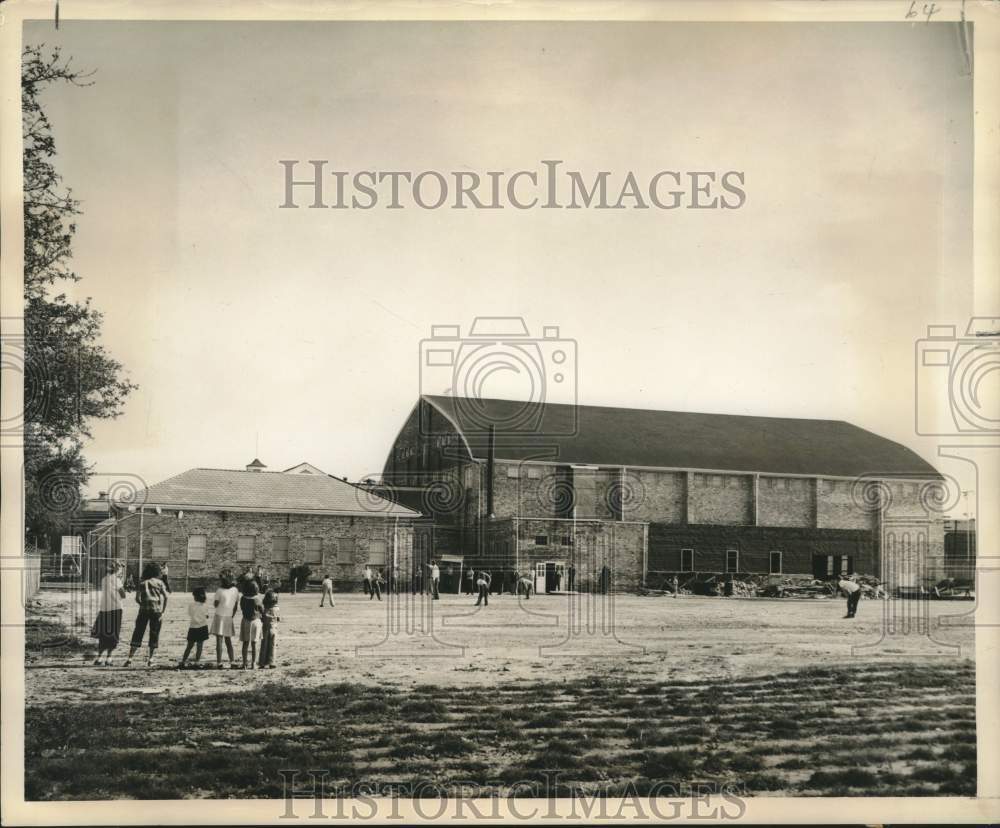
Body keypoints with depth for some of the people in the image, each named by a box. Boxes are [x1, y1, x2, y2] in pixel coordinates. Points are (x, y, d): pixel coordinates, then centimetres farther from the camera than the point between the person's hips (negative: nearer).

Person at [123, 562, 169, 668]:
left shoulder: (142, 583, 10)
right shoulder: (160, 583, 8)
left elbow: (137, 598, -1)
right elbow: (165, 597, -4)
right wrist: (163, 611, -2)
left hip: (144, 610, 0)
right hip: (157, 610, 0)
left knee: (138, 633, 3)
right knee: (154, 634, 9)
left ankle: (130, 658, -4)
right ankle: (150, 658, 7)